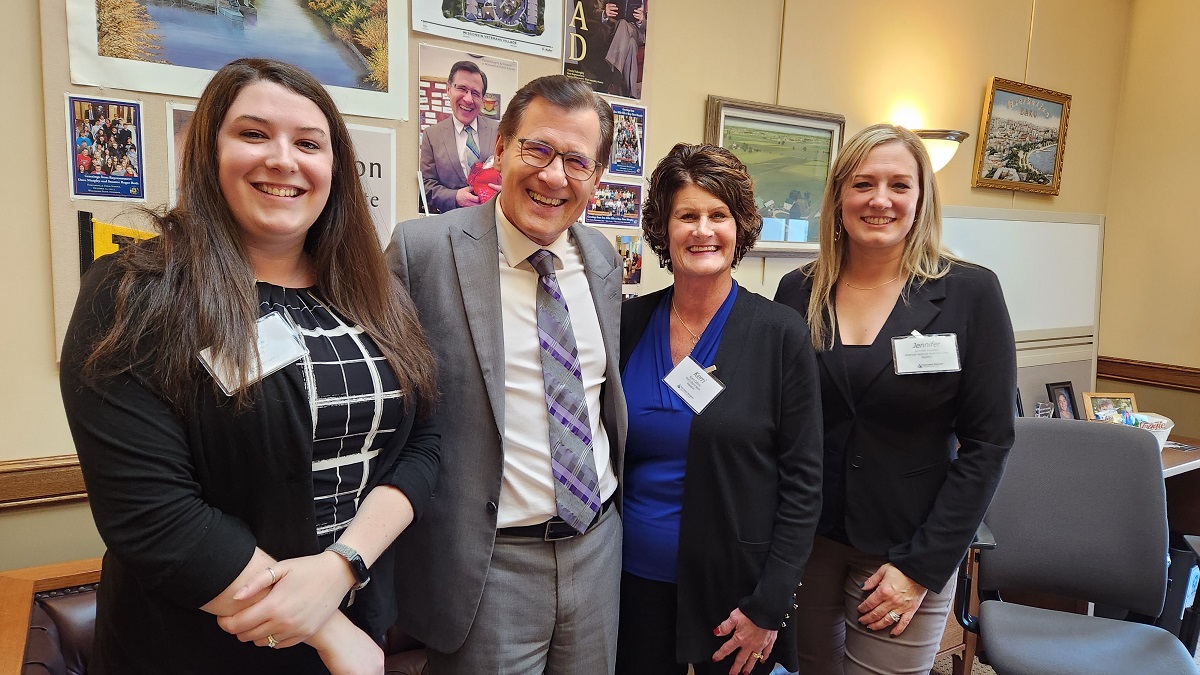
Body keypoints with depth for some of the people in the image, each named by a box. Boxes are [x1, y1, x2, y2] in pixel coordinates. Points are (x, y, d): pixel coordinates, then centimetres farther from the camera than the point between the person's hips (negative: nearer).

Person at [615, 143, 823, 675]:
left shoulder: (781, 333, -10)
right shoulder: (628, 323, -2)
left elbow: (802, 483, -8)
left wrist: (767, 608, -10)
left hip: (735, 590, -2)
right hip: (636, 580, 3)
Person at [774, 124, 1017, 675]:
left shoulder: (970, 294, -9)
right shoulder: (798, 293, -2)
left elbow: (986, 443, -9)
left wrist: (922, 566, -12)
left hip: (906, 551, -2)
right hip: (804, 541, 2)